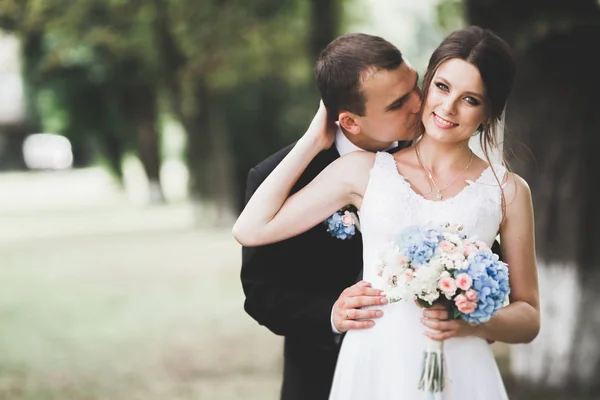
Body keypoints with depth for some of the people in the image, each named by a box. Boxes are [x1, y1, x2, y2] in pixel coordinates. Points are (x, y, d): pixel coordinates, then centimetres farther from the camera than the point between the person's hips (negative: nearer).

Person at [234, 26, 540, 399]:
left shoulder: (508, 191, 2)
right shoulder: (365, 171, 4)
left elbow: (528, 317, 7)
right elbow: (251, 230, 0)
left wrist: (472, 324, -14)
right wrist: (314, 140, 5)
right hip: (372, 367, 1)